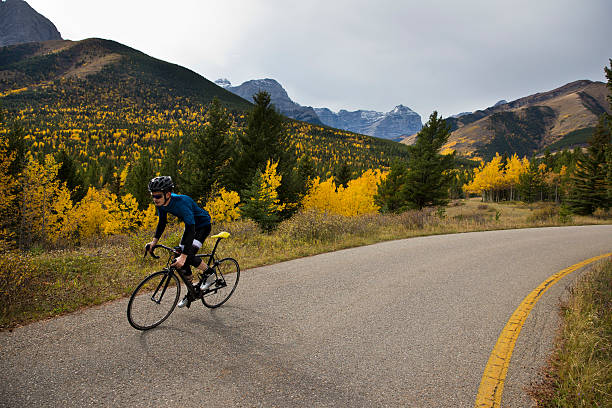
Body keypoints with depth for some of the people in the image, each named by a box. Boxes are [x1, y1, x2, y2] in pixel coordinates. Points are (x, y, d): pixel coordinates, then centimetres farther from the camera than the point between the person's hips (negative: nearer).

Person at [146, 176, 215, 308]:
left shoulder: (181, 202, -38)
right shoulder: (161, 203, -15)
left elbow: (190, 229, -43)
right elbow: (162, 222, 2)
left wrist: (183, 256, -48)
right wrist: (154, 241, -11)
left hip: (203, 225, -8)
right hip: (190, 225, 8)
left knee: (189, 256, -24)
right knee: (182, 262, 3)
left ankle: (210, 274, 2)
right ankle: (191, 293, 20)